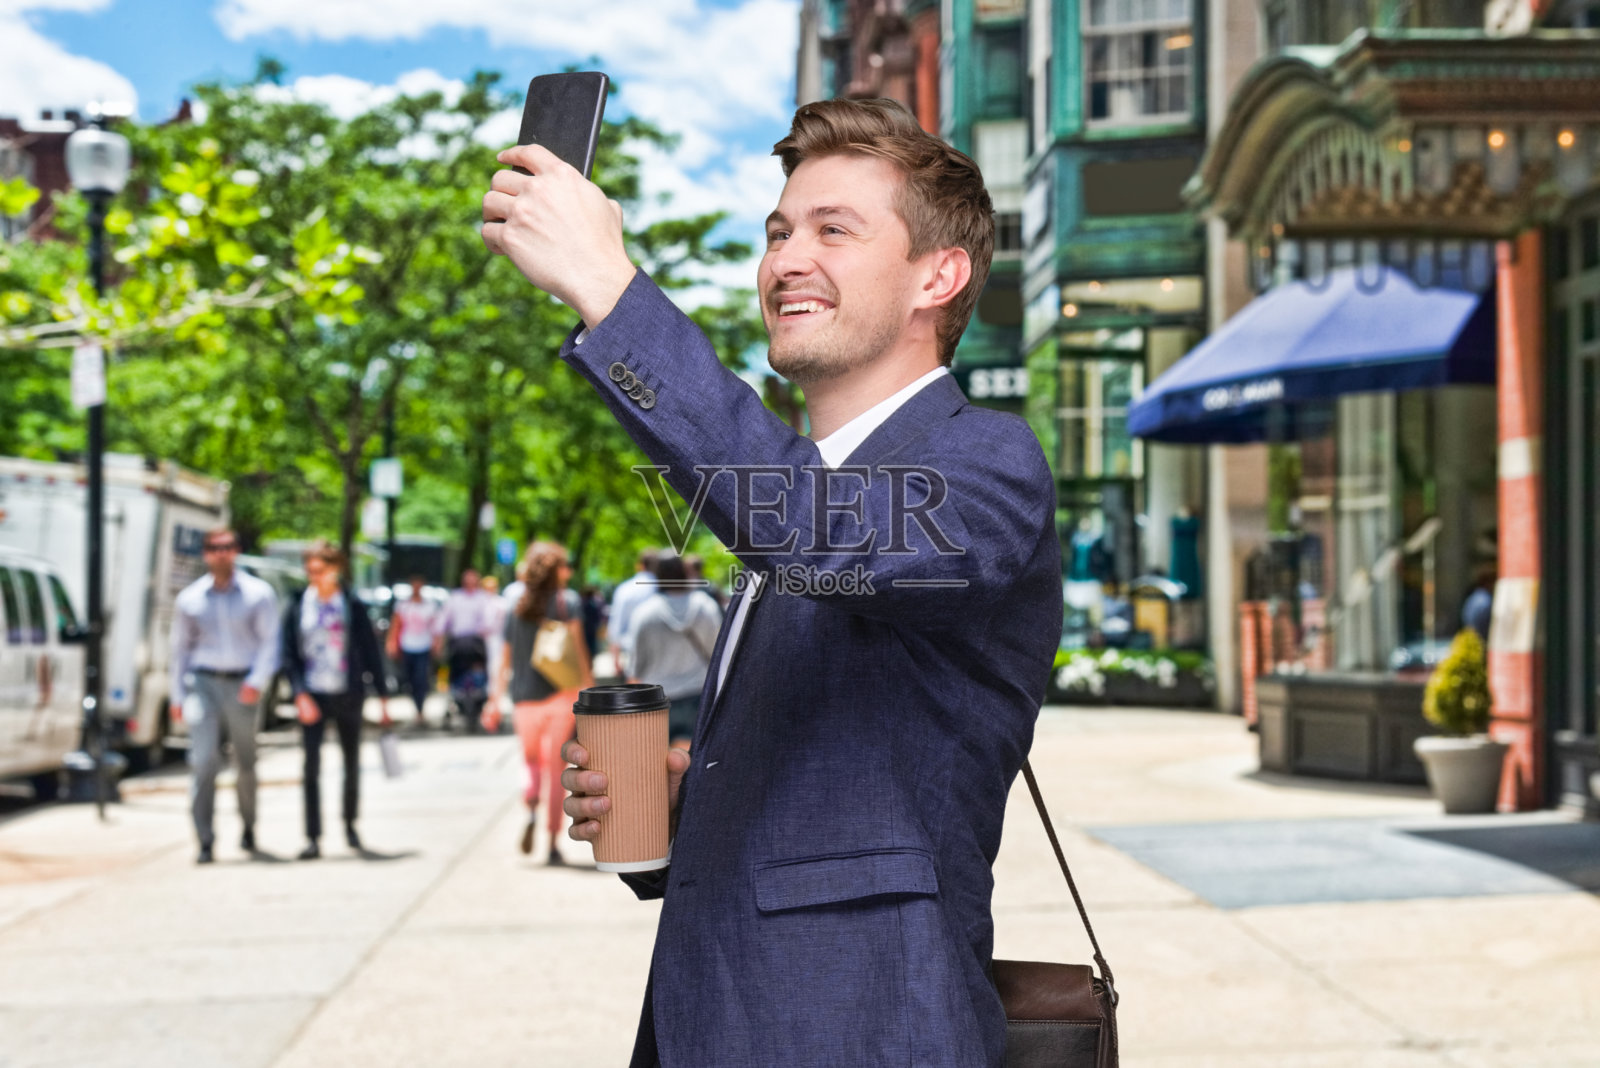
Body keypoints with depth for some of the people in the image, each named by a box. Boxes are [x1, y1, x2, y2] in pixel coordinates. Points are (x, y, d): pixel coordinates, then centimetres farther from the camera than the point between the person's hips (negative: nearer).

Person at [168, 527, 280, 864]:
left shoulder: (258, 594, 5)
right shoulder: (188, 599, 9)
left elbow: (269, 641, 2)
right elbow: (180, 647, 16)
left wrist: (257, 681, -13)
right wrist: (177, 695, 11)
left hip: (241, 686, 0)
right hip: (202, 684, 0)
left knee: (246, 762, 8)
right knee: (203, 760, -13)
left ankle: (248, 827, 31)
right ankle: (205, 840, -13)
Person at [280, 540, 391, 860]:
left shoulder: (353, 606, 0)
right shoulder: (298, 606, 1)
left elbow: (370, 652, 4)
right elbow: (289, 655, 1)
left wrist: (383, 695, 2)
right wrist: (300, 695, -12)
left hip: (348, 695, 1)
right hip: (312, 697, -1)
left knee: (352, 763, 12)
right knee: (311, 766, -9)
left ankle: (349, 822, 33)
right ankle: (313, 838, -7)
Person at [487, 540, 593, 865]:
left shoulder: (516, 605, 8)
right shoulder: (568, 601, -3)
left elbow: (505, 658, 11)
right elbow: (577, 646, -12)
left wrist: (496, 700, 14)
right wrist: (590, 686, -10)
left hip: (524, 696, 3)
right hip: (561, 692, -3)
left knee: (533, 762, 18)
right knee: (557, 768, 3)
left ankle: (532, 811, -12)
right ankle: (553, 844, 1)